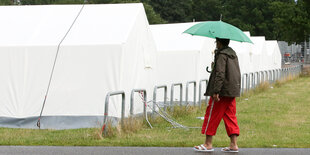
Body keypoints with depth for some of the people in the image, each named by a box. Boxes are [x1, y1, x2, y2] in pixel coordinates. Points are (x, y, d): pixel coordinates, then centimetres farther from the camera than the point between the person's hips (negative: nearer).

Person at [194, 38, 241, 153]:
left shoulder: (221, 55, -12)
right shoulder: (233, 54, 14)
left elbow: (220, 74, -20)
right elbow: (237, 73, 20)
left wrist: (216, 91, -22)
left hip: (222, 91, -8)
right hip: (232, 92, 8)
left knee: (212, 115, -1)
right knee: (230, 116, 8)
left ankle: (208, 144, 2)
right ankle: (233, 144, 3)